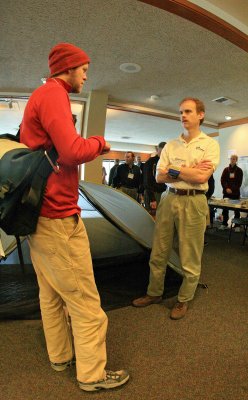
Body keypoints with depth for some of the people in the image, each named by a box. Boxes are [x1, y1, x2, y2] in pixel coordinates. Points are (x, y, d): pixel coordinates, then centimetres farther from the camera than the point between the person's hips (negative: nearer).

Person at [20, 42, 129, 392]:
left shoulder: (40, 96, 21)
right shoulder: (53, 94, -11)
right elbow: (73, 152, -24)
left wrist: (89, 147, 9)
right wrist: (99, 143, -5)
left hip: (38, 213, 11)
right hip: (58, 218, -11)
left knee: (51, 293, 19)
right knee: (85, 302, 2)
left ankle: (61, 356, 36)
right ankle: (92, 374, 20)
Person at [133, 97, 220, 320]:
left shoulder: (210, 144, 1)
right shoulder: (170, 145, 12)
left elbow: (202, 177, -14)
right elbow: (160, 177, 3)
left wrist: (174, 169, -5)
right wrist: (191, 170, -6)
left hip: (193, 202, -4)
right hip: (168, 199, 4)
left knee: (190, 259, 6)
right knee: (158, 253, 11)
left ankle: (184, 300, 28)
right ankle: (155, 293, 31)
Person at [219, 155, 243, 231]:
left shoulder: (239, 170, 5)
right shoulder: (226, 169, 9)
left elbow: (239, 182, 0)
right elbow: (222, 180, 2)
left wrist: (232, 190, -12)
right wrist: (226, 188, -12)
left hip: (235, 193, -1)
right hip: (226, 192, 2)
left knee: (236, 210, 1)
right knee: (225, 209, 3)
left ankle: (237, 225, 7)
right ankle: (224, 224, 12)